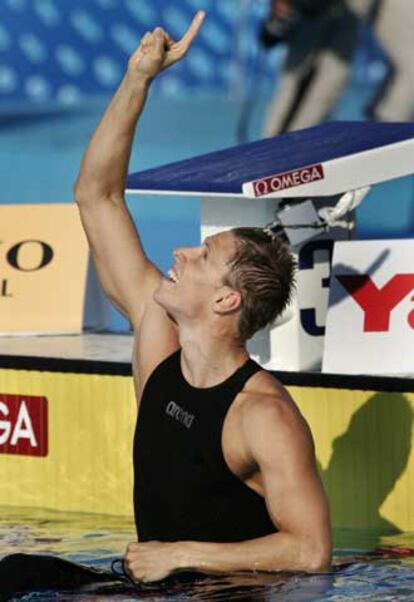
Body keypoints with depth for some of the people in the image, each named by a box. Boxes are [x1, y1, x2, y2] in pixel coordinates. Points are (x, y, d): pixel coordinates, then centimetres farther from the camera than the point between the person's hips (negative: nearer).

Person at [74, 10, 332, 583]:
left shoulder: (265, 417, -17)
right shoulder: (158, 336, 3)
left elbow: (311, 551, -20)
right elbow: (97, 195, 8)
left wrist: (182, 555, -18)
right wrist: (138, 79, 1)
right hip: (157, 584, 7)